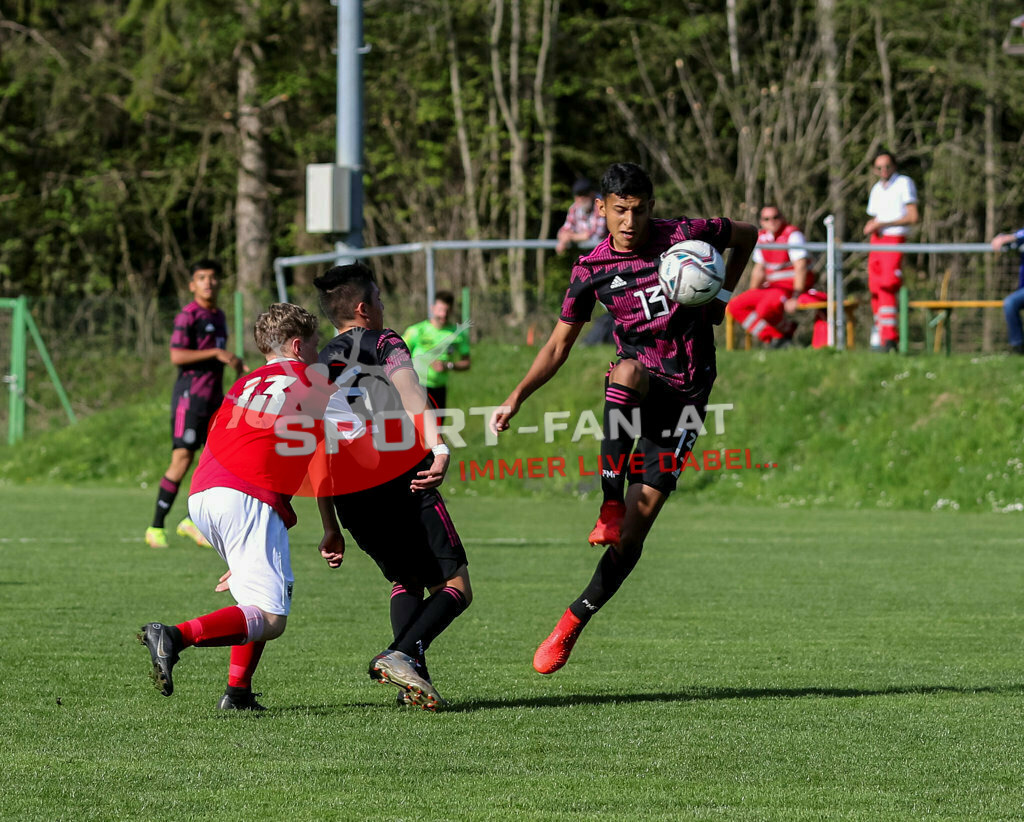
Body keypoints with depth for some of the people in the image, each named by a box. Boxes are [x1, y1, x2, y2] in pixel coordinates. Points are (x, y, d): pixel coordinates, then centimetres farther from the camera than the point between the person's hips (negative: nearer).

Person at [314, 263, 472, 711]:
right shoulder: (384, 343, 7)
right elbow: (410, 396, -13)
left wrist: (331, 528, 23)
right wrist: (438, 448, -27)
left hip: (351, 500, 6)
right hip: (403, 481, -6)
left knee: (406, 580, 24)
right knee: (456, 588, -1)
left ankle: (413, 675, 0)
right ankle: (403, 653, -27)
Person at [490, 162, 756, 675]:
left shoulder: (685, 236, -7)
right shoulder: (592, 269, -2)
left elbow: (747, 235, 13)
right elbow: (558, 346, 4)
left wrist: (721, 296, 2)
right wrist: (518, 397, -9)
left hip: (684, 397, -1)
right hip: (639, 388, 1)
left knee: (635, 530, -8)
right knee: (628, 370, -40)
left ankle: (574, 621, 2)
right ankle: (610, 505, -31)